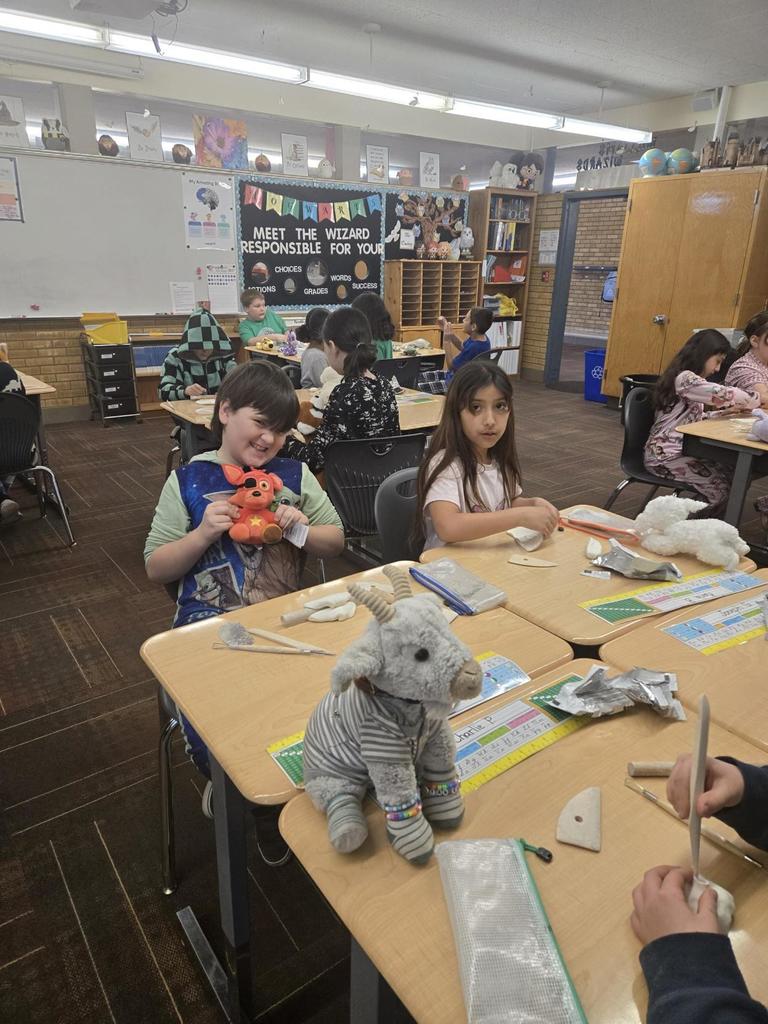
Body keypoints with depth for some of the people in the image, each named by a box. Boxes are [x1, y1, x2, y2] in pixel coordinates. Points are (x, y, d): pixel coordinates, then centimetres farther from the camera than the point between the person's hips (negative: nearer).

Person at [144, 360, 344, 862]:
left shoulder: (295, 475, 8)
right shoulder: (189, 480, 4)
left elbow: (337, 542, 12)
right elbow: (156, 568, 5)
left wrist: (303, 530, -9)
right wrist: (203, 534, -12)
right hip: (208, 623, -1)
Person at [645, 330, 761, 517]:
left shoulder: (690, 379, 16)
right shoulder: (684, 378, -18)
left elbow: (694, 419, 18)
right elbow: (725, 394, -24)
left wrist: (726, 411, 5)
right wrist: (756, 399, -5)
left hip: (681, 449, 10)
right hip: (665, 454, -10)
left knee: (728, 477, 1)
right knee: (721, 490, -12)